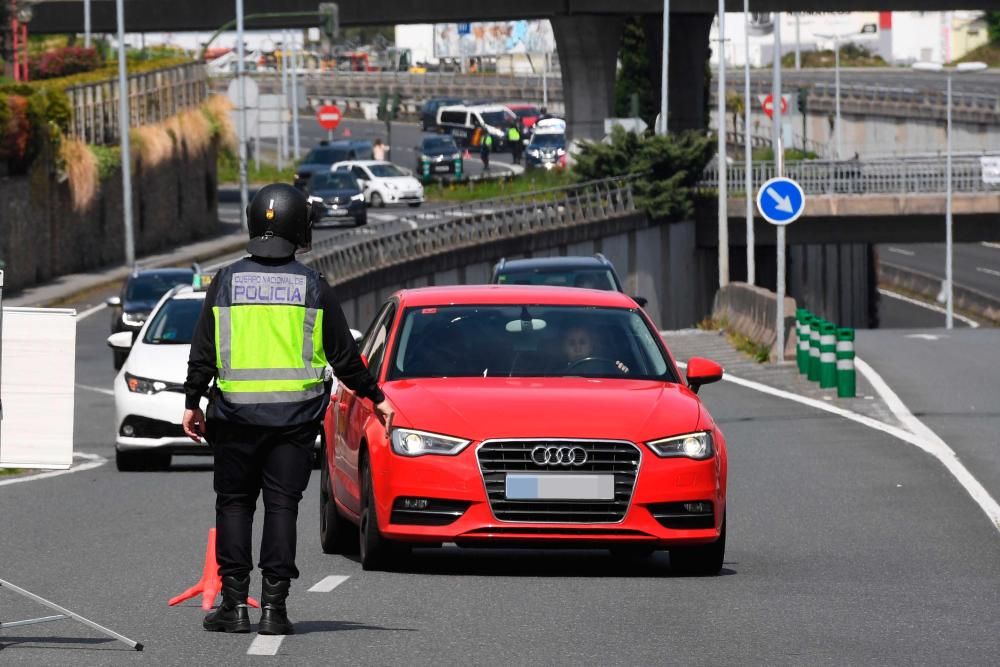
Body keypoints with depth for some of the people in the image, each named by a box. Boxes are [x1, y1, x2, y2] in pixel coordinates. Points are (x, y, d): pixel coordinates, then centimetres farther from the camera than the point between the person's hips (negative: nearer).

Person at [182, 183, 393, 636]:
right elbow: (343, 353, 5)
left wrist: (192, 402, 11)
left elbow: (203, 351, 1)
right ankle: (273, 606, -2)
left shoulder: (227, 282, 1)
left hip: (236, 412, 0)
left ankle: (234, 603, 3)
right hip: (295, 413, 0)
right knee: (281, 505, 2)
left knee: (234, 503, 8)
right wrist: (375, 397, 17)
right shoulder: (311, 286, 1)